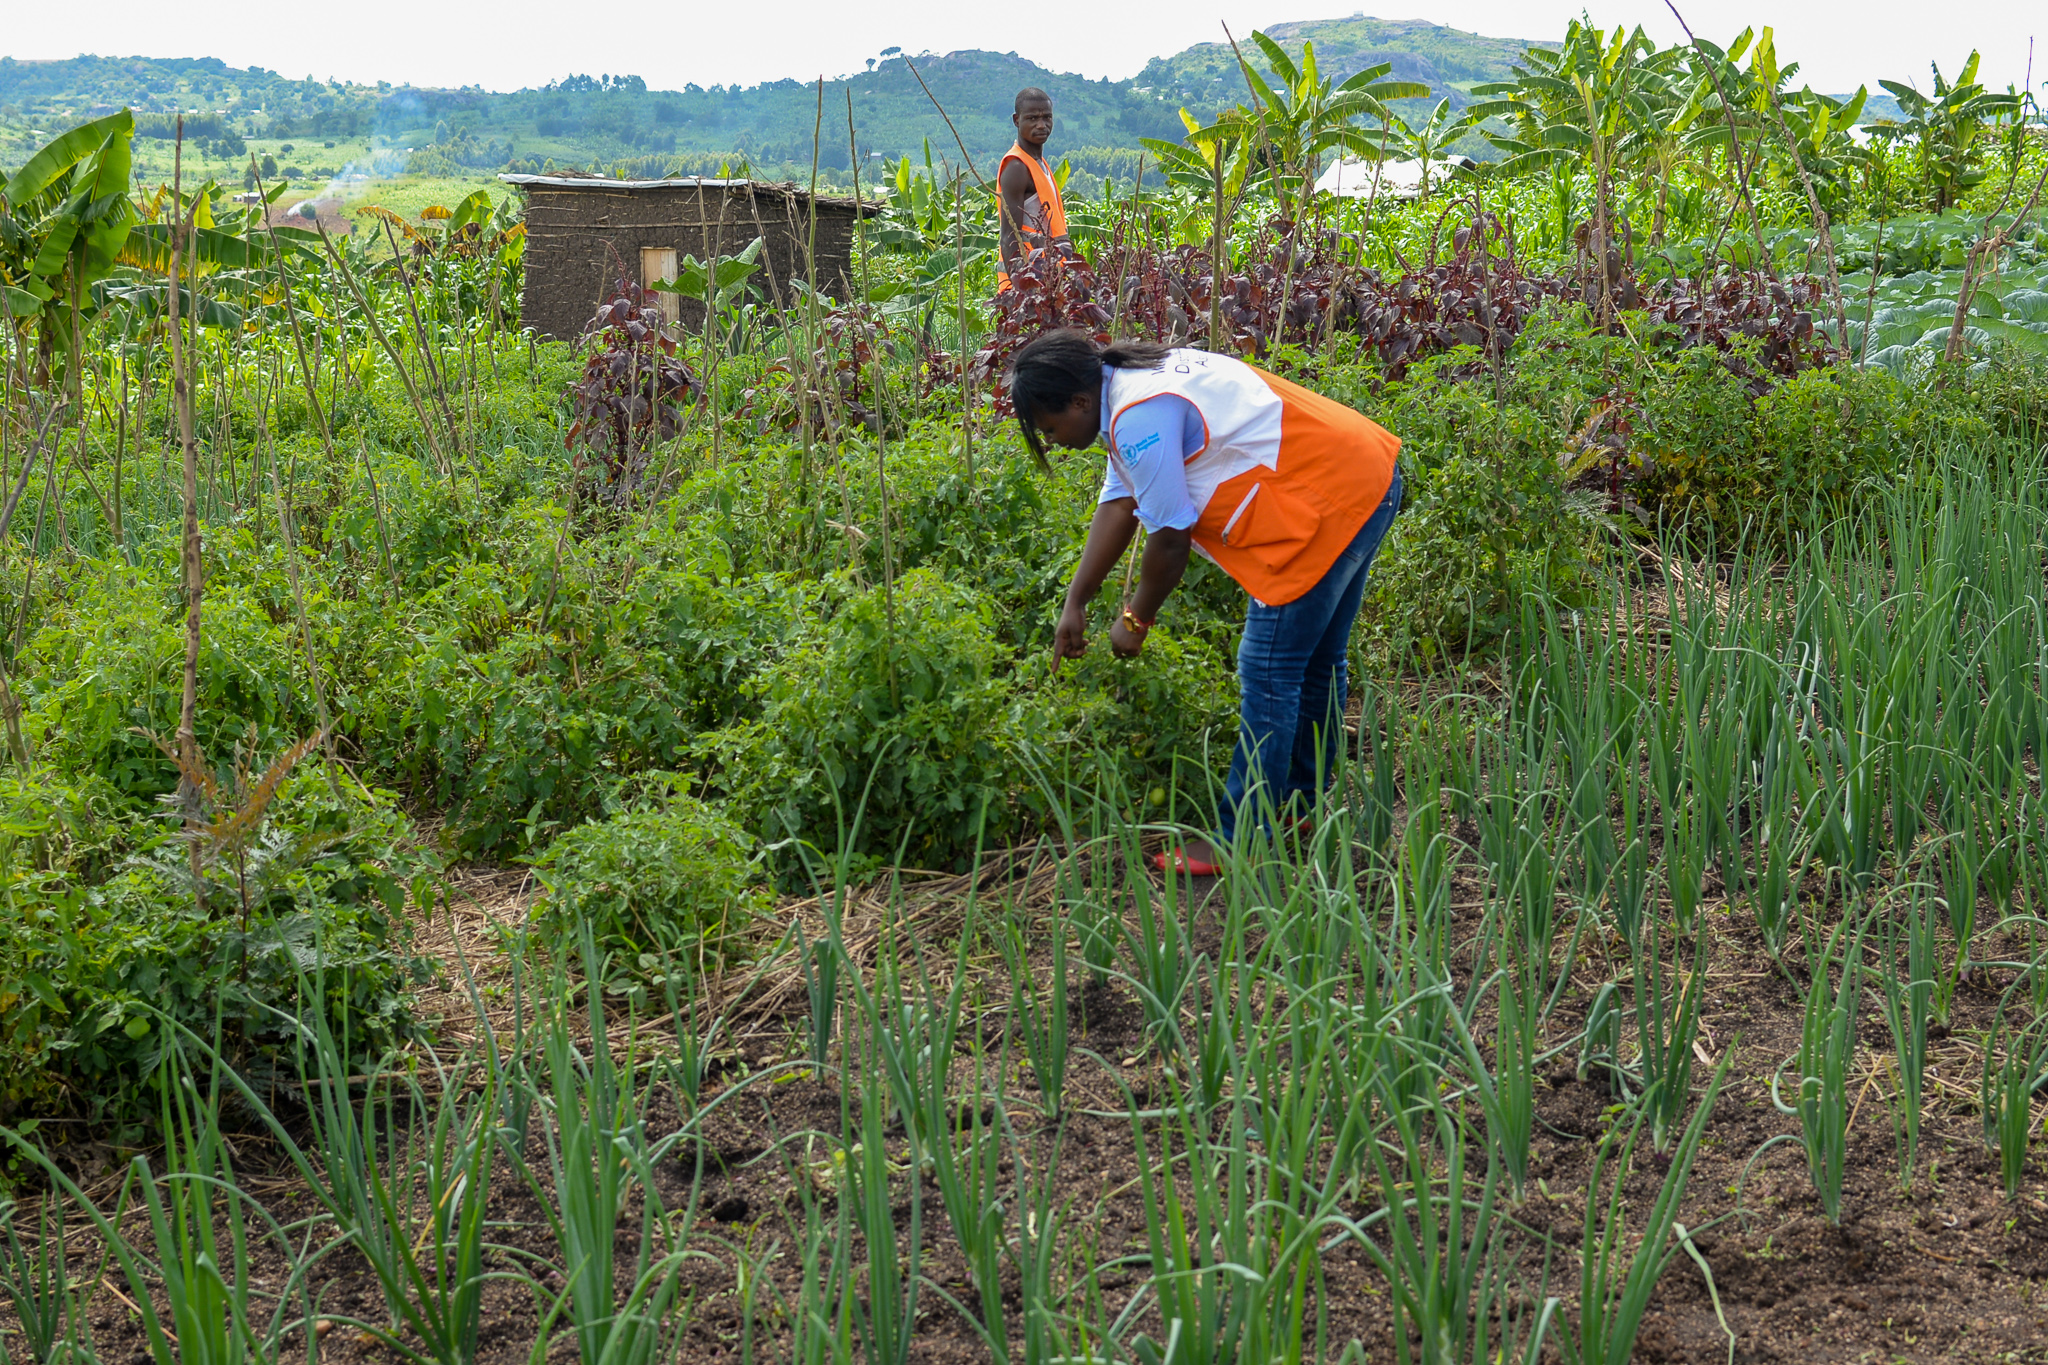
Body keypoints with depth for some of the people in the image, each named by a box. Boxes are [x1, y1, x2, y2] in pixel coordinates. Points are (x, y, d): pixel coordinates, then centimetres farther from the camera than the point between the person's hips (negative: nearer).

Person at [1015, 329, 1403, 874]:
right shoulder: (1133, 385, 12)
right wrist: (1075, 604, 18)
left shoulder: (1140, 416, -21)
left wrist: (1136, 619, 2)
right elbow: (1118, 505, 17)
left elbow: (1171, 538, -15)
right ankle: (1301, 804, 35)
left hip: (1330, 503, -11)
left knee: (1269, 673, -6)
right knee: (1313, 664, 21)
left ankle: (1239, 843, -1)